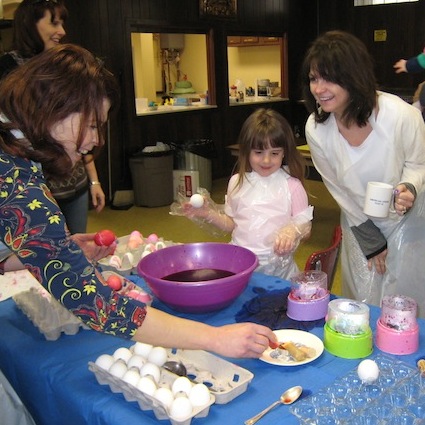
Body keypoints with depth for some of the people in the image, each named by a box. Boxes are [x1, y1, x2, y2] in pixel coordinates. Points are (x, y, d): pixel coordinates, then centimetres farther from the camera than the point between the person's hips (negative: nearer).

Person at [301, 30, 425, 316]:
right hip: (360, 226, 3)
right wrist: (369, 240, -2)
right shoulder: (316, 128, -19)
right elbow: (338, 189, -6)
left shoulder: (402, 116, -29)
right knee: (361, 309, 15)